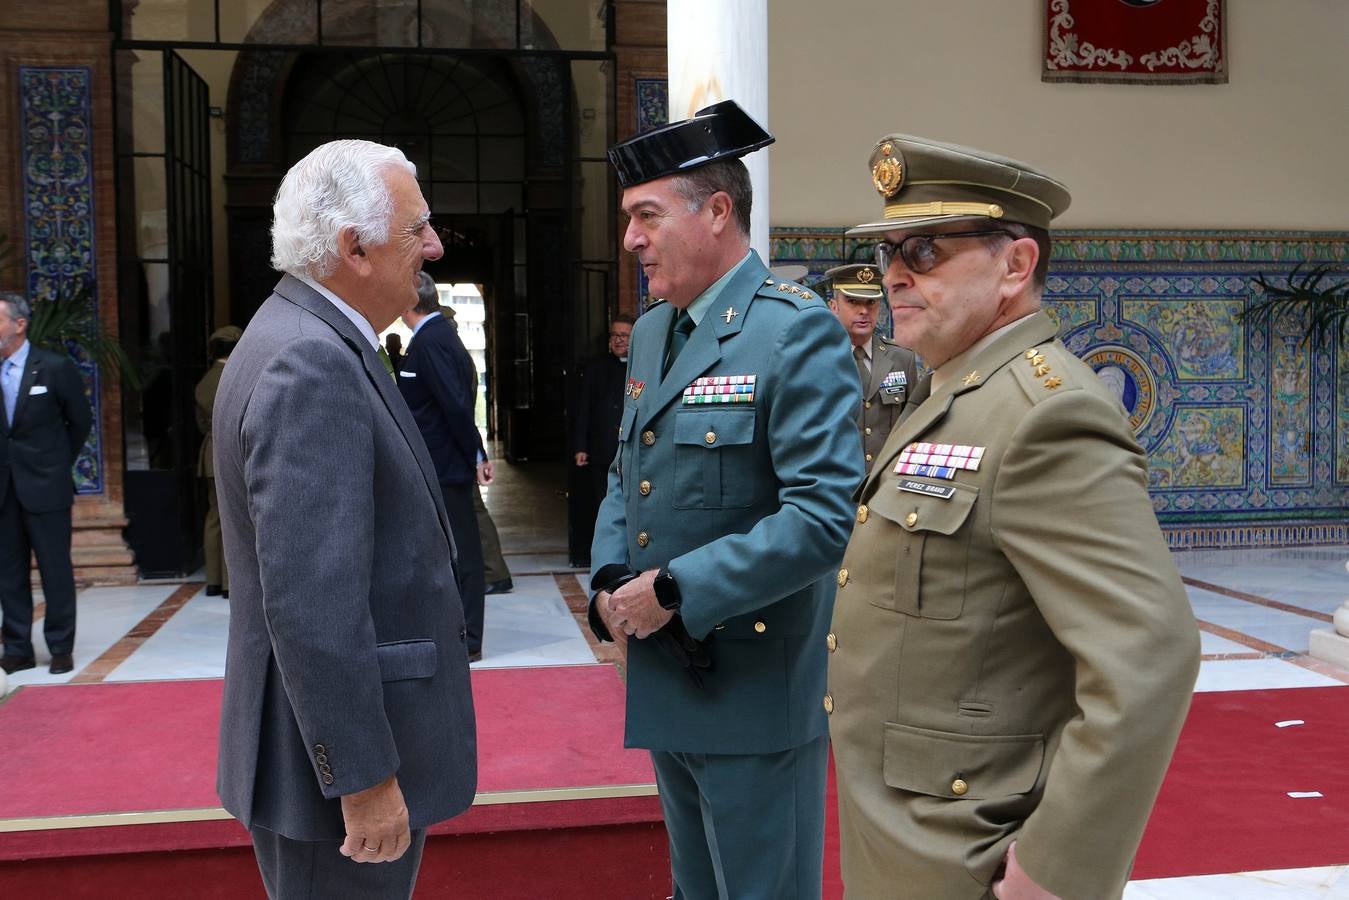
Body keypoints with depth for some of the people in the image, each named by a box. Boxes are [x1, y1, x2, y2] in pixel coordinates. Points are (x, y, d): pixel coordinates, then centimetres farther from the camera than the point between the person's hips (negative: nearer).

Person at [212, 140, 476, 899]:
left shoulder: (314, 342, 9)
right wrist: (365, 777, -23)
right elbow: (311, 602, -27)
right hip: (339, 751, -10)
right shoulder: (311, 364, -22)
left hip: (356, 728, 10)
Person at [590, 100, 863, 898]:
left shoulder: (798, 330, -16)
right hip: (665, 681, 8)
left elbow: (827, 514, -24)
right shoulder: (650, 332, 10)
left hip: (756, 688, -8)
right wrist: (610, 581, -1)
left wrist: (677, 591, -22)